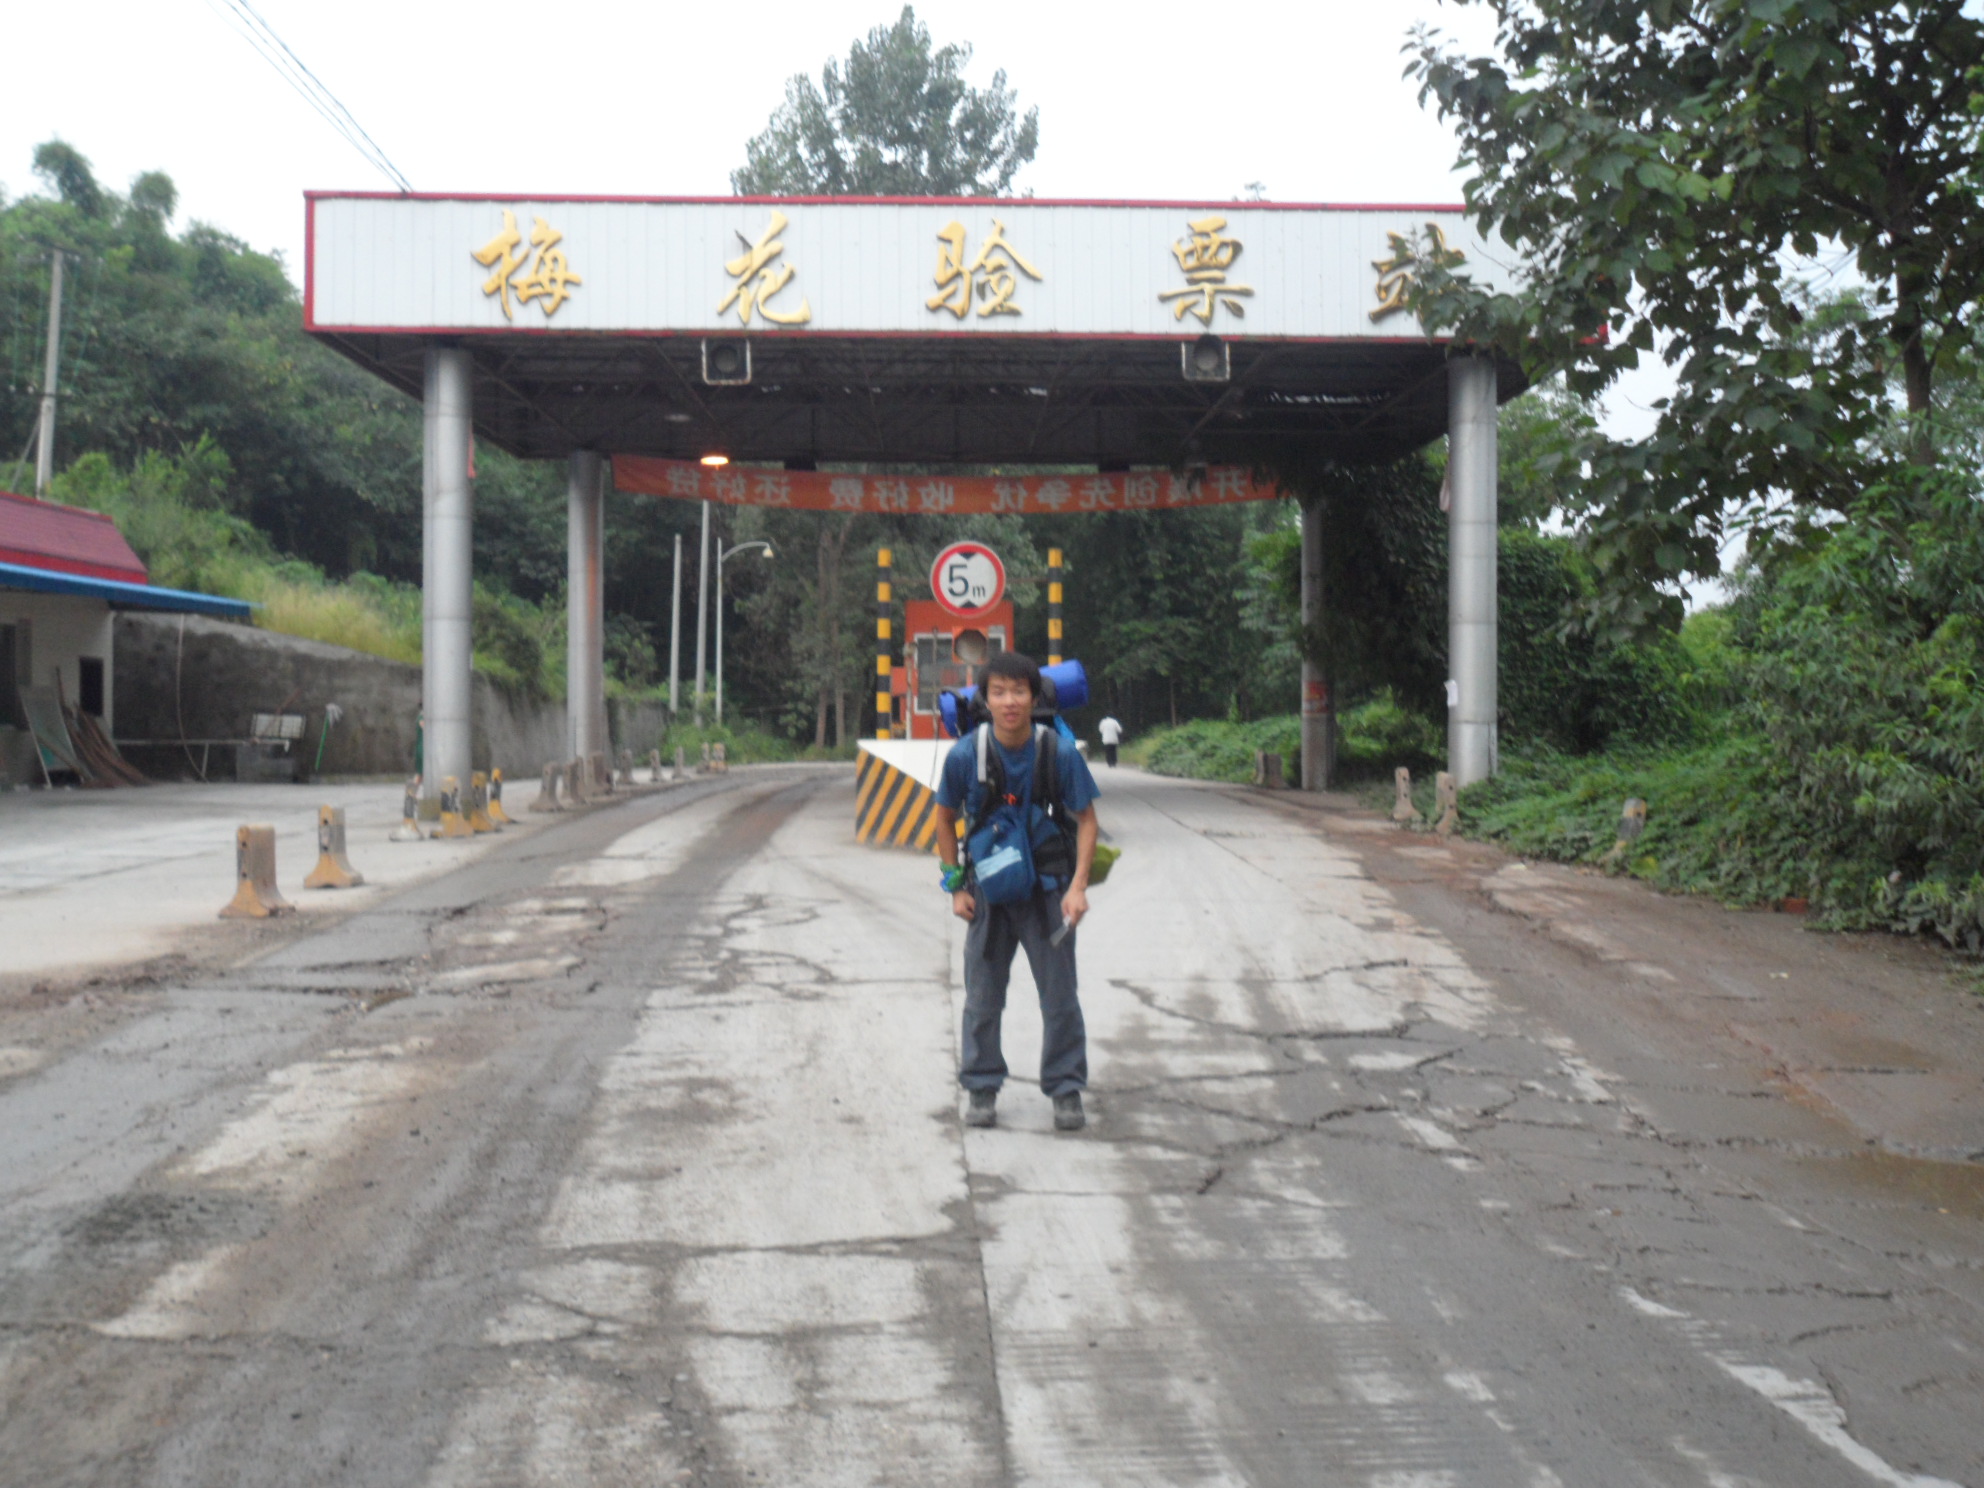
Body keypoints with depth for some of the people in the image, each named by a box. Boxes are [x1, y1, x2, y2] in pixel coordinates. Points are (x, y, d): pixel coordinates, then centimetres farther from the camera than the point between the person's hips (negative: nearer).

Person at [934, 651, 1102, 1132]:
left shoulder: (1059, 753, -14)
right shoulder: (965, 755, -11)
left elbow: (1086, 820, -4)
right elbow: (945, 819, 4)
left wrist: (1078, 886, -12)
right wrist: (956, 885, 0)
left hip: (1047, 891, -1)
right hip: (988, 893, 1)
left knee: (1060, 996, 5)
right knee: (982, 997, 9)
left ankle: (1067, 1091, 19)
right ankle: (982, 1089, 23)